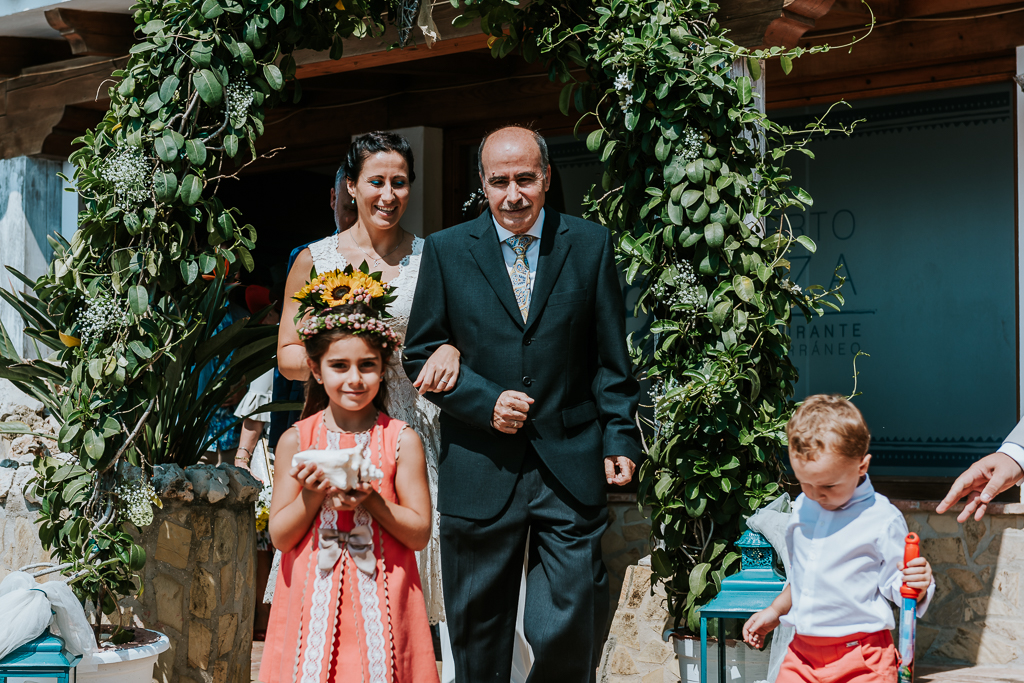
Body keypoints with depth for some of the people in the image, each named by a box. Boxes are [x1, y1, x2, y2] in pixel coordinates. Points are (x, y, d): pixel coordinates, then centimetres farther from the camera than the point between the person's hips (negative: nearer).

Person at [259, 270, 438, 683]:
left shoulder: (401, 441, -1)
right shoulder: (296, 441, 2)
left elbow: (419, 534, -3)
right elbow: (280, 537, 2)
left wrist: (370, 500, -16)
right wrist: (312, 495, -13)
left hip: (380, 598, -1)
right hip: (313, 597, 1)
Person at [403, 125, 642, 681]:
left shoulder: (591, 245, 5)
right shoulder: (446, 250, 4)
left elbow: (611, 358, 8)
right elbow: (421, 354, 5)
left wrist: (620, 439, 2)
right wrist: (484, 402, -9)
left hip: (570, 468, 0)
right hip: (479, 471, 1)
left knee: (568, 633, -4)